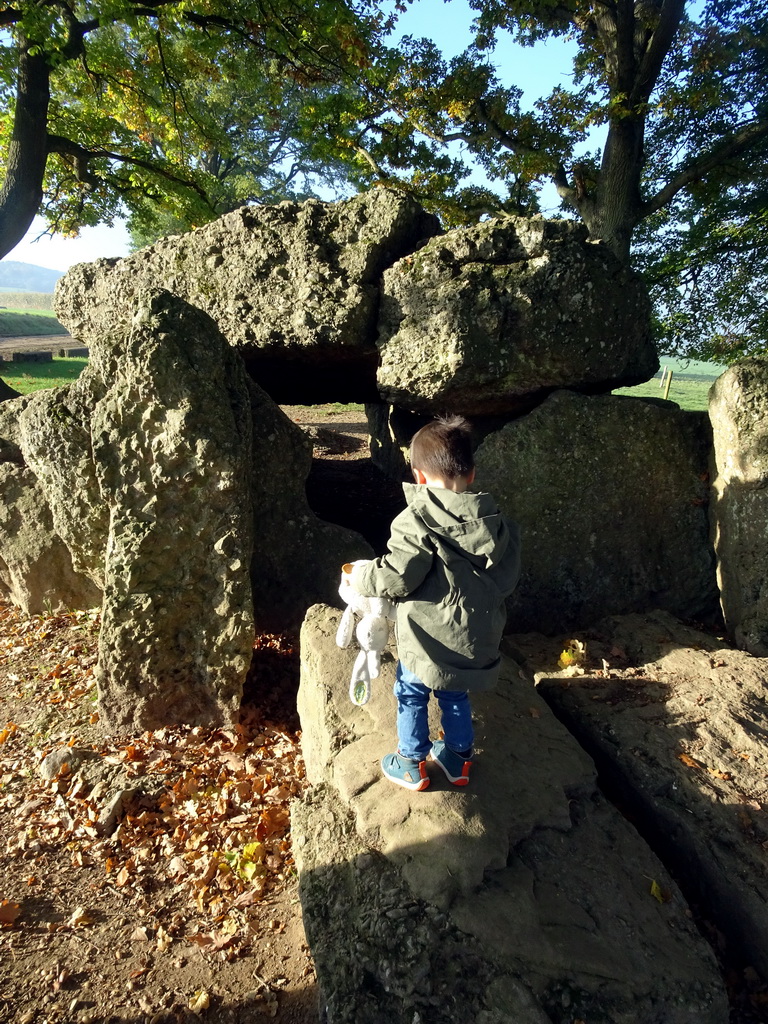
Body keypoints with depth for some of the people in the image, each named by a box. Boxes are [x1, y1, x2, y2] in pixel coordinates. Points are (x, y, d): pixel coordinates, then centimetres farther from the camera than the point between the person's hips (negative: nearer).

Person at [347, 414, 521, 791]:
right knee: (456, 699, 26)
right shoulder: (498, 525, -4)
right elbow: (506, 580, 5)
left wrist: (360, 576, -2)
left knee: (411, 697, 19)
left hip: (427, 640, -5)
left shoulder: (417, 521, -23)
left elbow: (396, 577, -21)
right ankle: (458, 759, 42)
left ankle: (412, 765, 33)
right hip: (475, 642, 5)